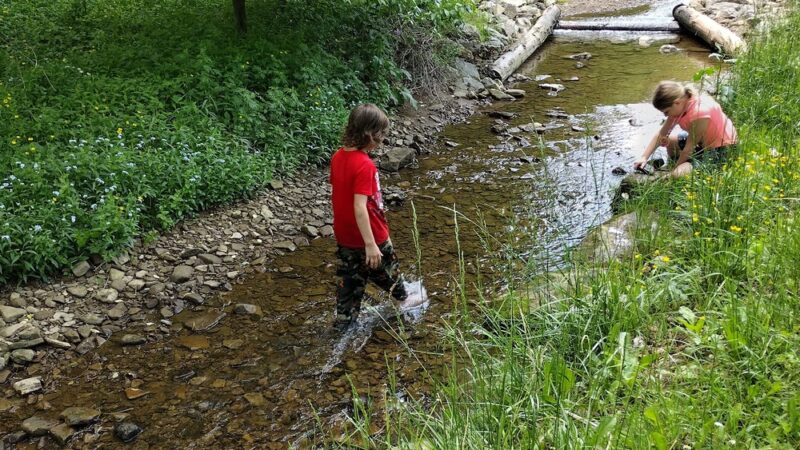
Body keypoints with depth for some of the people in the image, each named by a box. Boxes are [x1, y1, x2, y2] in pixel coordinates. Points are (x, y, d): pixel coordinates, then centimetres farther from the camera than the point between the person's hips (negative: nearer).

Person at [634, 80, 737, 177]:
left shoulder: (699, 113, -32)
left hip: (721, 150, -9)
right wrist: (644, 157, -8)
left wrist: (676, 168, -10)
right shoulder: (682, 103, -7)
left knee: (679, 174, -26)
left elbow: (689, 149, -23)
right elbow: (661, 134, -1)